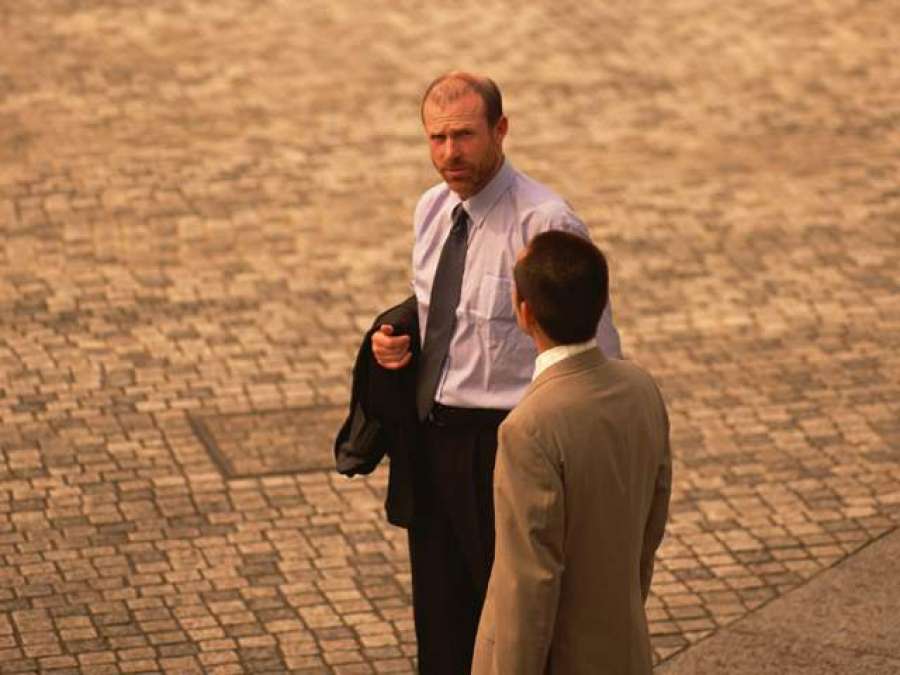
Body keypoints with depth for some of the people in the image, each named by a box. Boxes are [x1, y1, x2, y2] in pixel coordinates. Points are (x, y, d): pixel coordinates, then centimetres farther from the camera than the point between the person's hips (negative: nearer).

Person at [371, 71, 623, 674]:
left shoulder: (545, 224, -18)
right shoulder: (432, 210, 6)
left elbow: (598, 356, -15)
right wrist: (396, 341, 0)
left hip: (502, 443, -7)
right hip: (432, 437, 7)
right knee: (441, 625, 17)